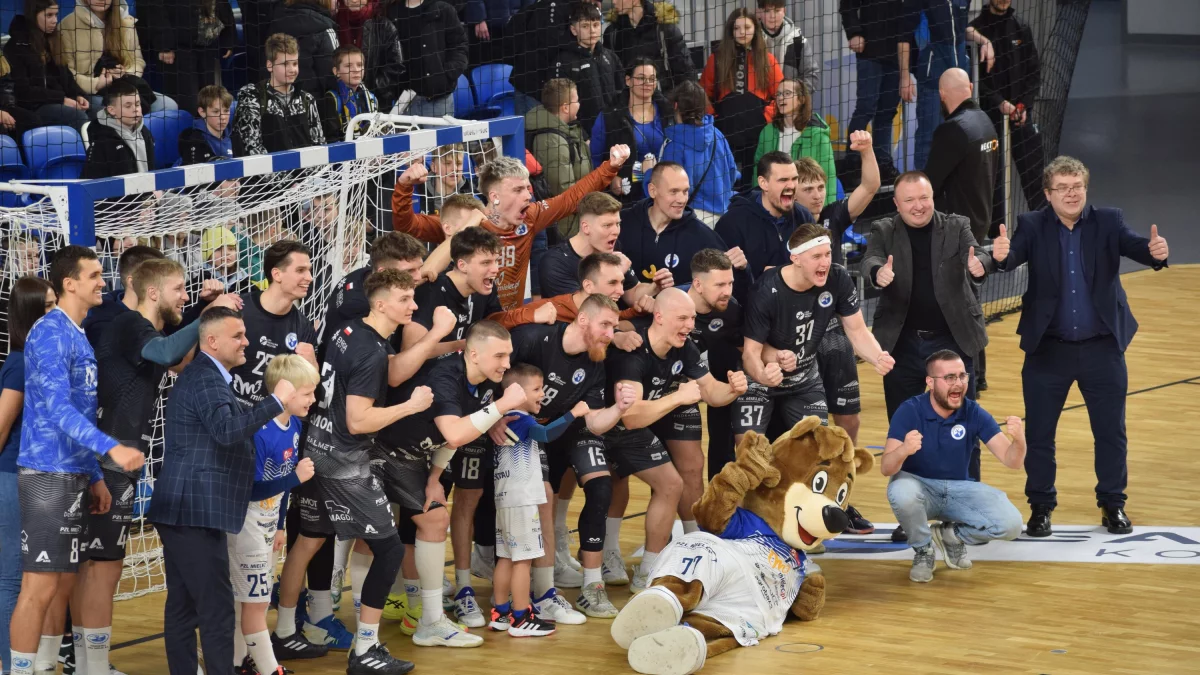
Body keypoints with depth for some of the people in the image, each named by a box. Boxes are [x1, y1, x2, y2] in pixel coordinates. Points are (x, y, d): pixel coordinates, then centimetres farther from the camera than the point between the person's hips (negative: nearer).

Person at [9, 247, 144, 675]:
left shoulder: (78, 336, 15)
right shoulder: (51, 332, -13)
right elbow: (56, 408, -23)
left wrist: (95, 476, 16)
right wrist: (111, 449, -32)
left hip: (73, 475, 9)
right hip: (48, 474, -9)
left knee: (64, 582, 12)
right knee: (40, 585, -9)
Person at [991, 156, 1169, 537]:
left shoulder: (1108, 222, -3)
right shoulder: (1033, 227, -5)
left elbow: (1133, 245, -19)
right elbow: (1015, 255, -21)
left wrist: (1155, 252, -43)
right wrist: (1002, 255, -46)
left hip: (1103, 349, 1)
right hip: (1048, 350, -1)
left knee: (1111, 432, 10)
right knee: (1039, 433, 7)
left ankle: (1113, 505, 25)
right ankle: (1041, 506, 21)